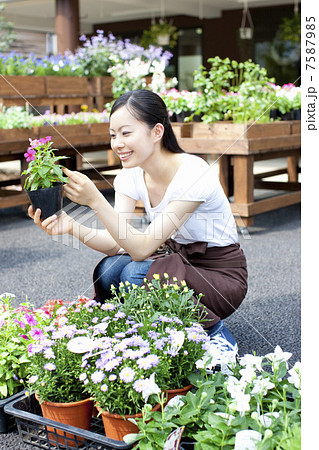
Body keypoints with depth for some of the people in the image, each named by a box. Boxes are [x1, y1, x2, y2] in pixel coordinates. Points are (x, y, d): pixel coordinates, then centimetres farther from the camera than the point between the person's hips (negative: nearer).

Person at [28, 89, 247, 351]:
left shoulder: (193, 174, -26)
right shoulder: (131, 175, -5)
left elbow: (142, 248, -30)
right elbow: (117, 243, -13)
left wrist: (95, 200, -39)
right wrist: (71, 227, -30)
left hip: (222, 274, -5)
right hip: (178, 257, 6)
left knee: (136, 275, -29)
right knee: (109, 271, -21)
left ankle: (214, 330, -7)